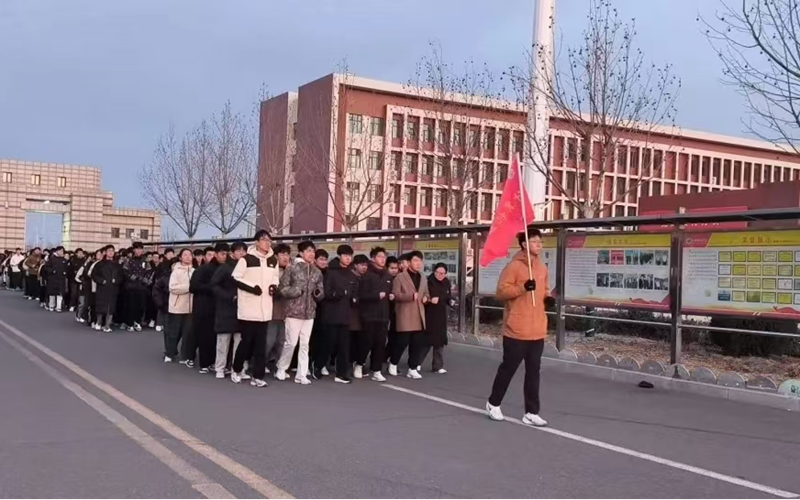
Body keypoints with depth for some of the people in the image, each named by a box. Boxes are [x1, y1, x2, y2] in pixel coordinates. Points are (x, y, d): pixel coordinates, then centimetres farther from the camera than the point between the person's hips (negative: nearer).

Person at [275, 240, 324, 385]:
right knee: (291, 342, -1)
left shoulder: (317, 272, 9)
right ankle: (281, 369, 18)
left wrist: (318, 293, -10)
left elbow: (321, 294, 12)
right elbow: (282, 288, -5)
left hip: (309, 313, 4)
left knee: (305, 344, 6)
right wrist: (296, 291, -17)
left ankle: (301, 375, 11)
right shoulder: (292, 268, -3)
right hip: (294, 311, -4)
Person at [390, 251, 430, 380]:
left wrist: (426, 297, 5)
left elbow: (426, 293, 29)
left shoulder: (423, 280, 17)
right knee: (402, 342, -2)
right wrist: (411, 296, -21)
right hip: (405, 317, -6)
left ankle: (412, 369, 12)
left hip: (419, 317, 6)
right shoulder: (400, 277, -4)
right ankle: (393, 364, 20)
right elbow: (395, 295, -11)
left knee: (418, 343, 3)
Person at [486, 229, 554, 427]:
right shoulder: (514, 266, -10)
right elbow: (501, 292, -13)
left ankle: (531, 413, 13)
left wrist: (548, 298, 3)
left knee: (533, 372, 7)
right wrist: (523, 288, -26)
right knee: (508, 368, 6)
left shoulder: (542, 267, 12)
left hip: (537, 331, 6)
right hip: (516, 330, -6)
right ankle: (493, 403, 25)